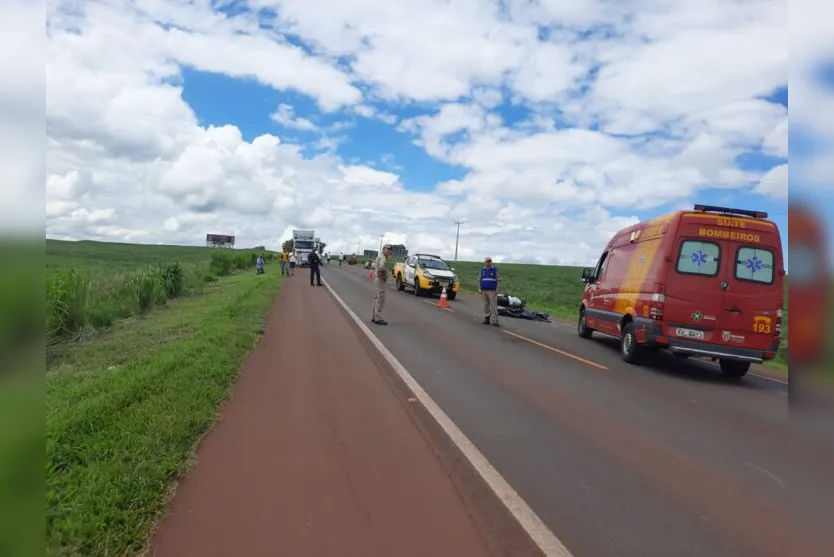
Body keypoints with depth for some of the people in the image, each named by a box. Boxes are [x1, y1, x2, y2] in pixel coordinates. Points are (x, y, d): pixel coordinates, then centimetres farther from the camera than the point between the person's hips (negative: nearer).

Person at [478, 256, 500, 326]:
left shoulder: (495, 269, 2)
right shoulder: (482, 270, 11)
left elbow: (497, 280, 0)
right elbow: (479, 280, 13)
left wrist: (497, 289, -9)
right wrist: (479, 289, 1)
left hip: (492, 291, -3)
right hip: (484, 291, 4)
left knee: (493, 306, -9)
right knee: (486, 305, 8)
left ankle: (494, 321, -11)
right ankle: (486, 319, 15)